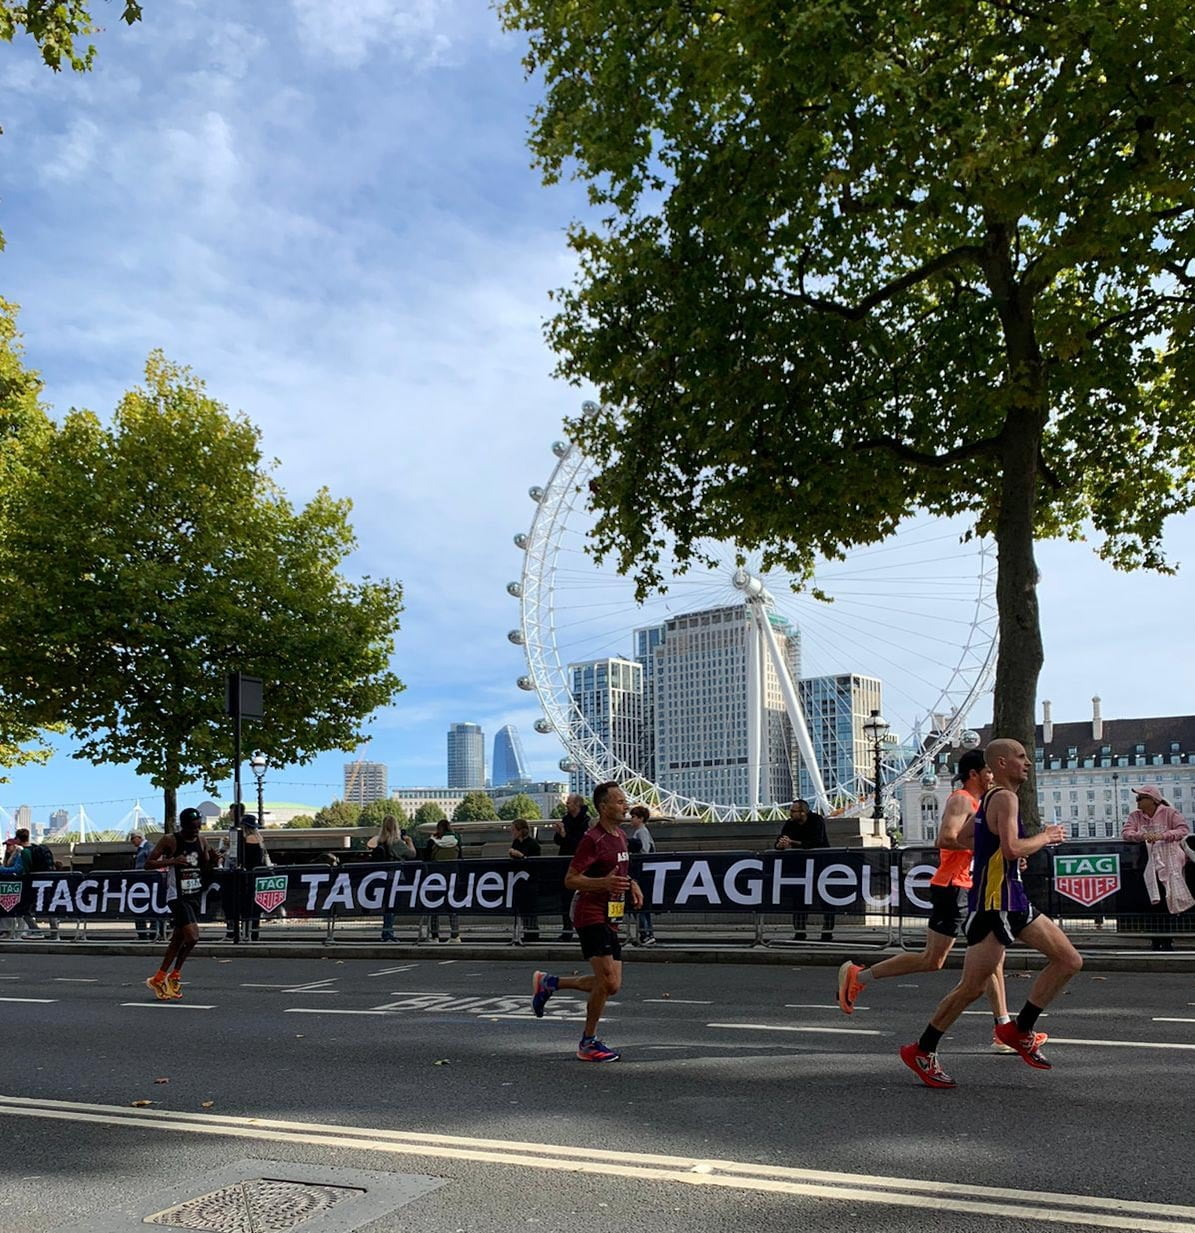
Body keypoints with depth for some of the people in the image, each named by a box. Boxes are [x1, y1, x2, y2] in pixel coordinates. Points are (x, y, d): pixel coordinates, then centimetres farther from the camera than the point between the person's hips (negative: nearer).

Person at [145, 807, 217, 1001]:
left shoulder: (202, 840, 7)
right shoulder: (170, 840, -9)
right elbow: (148, 863, -8)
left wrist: (211, 861, -7)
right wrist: (172, 861, -22)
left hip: (196, 895, 6)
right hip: (178, 895, -6)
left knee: (179, 938, 12)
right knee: (192, 936, -17)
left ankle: (159, 979, 25)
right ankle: (174, 976, 2)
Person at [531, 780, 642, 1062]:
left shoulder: (621, 836, 13)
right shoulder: (593, 838, -14)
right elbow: (570, 880, -16)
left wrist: (631, 885, 8)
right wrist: (603, 883, -30)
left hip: (610, 919, 9)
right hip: (591, 916, -9)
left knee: (611, 985, 8)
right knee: (607, 980, -13)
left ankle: (548, 983, 23)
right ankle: (588, 1044, 3)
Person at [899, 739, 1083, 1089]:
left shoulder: (992, 798, 17)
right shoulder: (1005, 798, -13)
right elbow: (1012, 849, -26)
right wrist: (1045, 837, -9)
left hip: (1012, 899, 10)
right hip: (993, 904, -10)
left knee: (1069, 960, 8)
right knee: (972, 987, -6)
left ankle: (1020, 1029, 12)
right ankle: (921, 1051, 5)